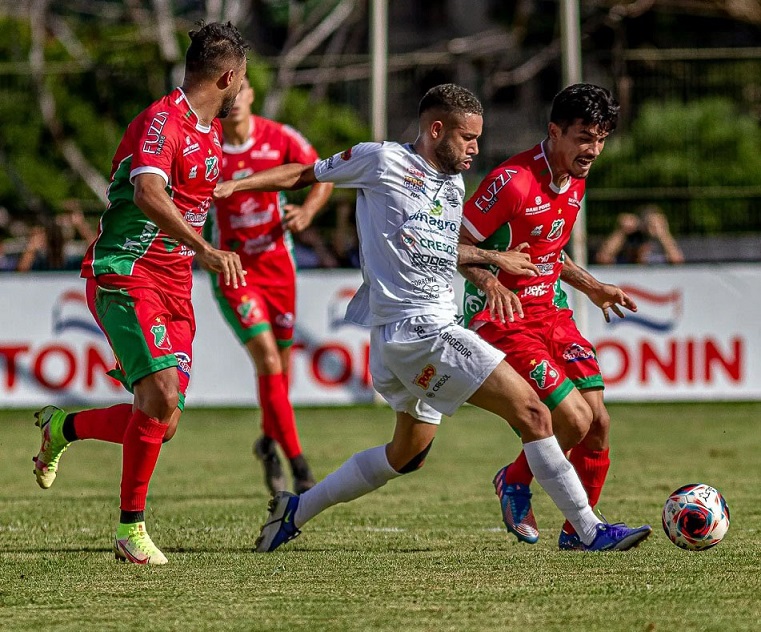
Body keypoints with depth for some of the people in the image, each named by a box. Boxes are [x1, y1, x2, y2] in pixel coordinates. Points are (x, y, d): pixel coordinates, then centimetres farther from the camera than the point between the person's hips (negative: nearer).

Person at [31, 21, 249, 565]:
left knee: (162, 425, 1)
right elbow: (148, 194, -34)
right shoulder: (162, 120, -15)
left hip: (174, 286, 8)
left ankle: (62, 428, 28)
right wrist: (207, 251, -44)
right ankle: (132, 528, -12)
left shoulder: (212, 131, 15)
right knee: (161, 396, -23)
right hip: (125, 276, -8)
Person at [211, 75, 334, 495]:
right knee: (268, 362, -16)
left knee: (281, 363, 13)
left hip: (277, 264, 3)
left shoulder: (279, 138, -8)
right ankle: (298, 464, -13)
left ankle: (269, 441, 40)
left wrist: (307, 211, -14)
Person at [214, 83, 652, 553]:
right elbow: (304, 175, 4)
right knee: (531, 410, -13)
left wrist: (493, 259, 26)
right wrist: (234, 185, -1)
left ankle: (295, 510, 30)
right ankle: (591, 532, -12)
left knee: (410, 453, 21)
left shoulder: (454, 185, 18)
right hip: (416, 327, -10)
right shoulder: (383, 161, -5)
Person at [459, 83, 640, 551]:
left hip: (551, 312, 8)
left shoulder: (575, 182, 8)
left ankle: (578, 533, 16)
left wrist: (592, 287, 22)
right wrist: (488, 281, -32)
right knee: (574, 420, -17)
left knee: (599, 423, -1)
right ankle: (515, 482, 13)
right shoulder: (513, 181, -20)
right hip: (504, 319, -8)